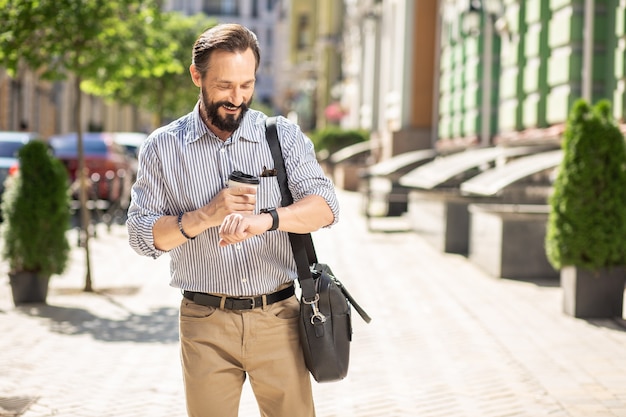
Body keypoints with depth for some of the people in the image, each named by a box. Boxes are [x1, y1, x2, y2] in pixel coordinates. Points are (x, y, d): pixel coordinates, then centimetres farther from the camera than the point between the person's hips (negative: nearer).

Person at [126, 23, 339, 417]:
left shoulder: (284, 136, 3)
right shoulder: (163, 147, 3)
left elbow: (325, 205, -9)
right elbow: (142, 235, -1)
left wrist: (265, 219, -28)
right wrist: (206, 216, -17)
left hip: (276, 318, 0)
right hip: (205, 322, 0)